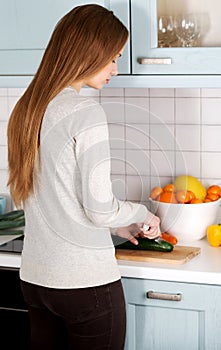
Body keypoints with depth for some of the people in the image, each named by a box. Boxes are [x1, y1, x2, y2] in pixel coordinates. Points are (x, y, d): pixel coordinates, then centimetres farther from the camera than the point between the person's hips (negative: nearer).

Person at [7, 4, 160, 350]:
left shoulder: (27, 108, 7)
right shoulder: (85, 112, -16)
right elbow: (100, 208, -17)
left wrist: (116, 226, 20)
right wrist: (141, 214, 3)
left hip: (35, 278, 7)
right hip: (86, 282, -7)